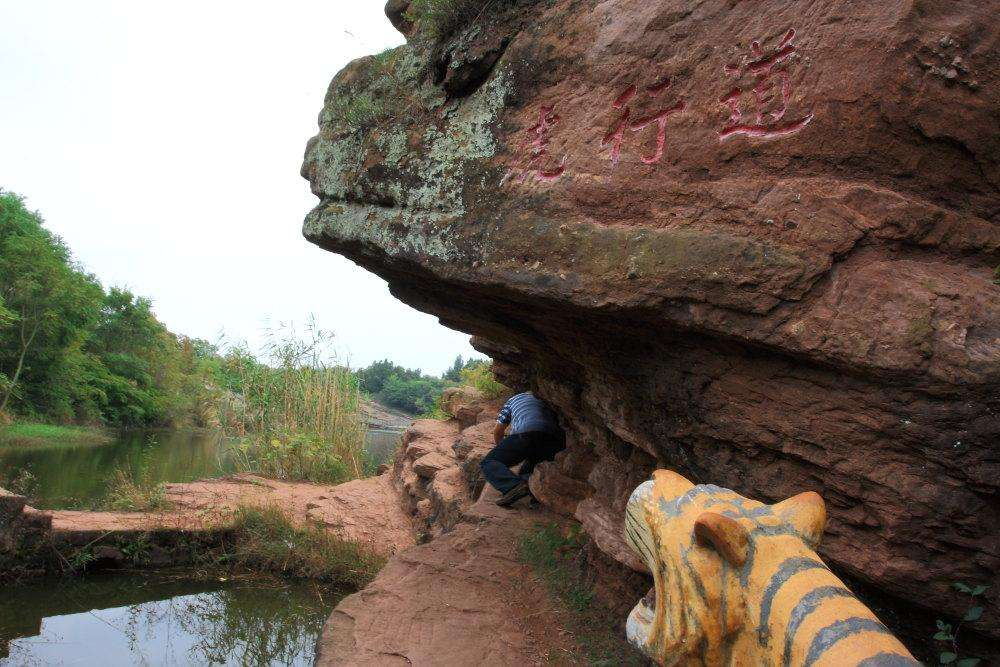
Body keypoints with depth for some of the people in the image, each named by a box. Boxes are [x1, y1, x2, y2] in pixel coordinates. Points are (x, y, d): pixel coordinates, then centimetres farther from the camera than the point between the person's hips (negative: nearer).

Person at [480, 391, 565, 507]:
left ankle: (515, 485, -28)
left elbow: (497, 432, 34)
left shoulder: (514, 399, 33)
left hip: (526, 434, -4)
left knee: (488, 463, 2)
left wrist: (501, 449, 53)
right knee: (525, 473, 23)